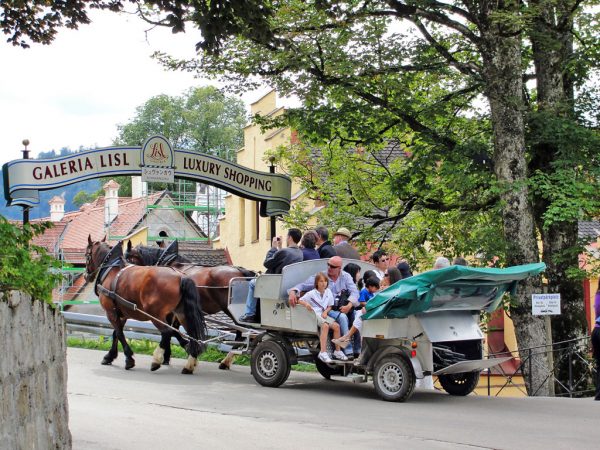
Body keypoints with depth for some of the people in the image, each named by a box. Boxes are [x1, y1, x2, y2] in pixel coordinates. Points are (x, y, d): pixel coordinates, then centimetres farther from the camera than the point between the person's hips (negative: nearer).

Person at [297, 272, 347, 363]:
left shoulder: (328, 292, 12)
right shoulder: (311, 293, 0)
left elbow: (330, 306, 18)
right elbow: (299, 301, 1)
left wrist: (325, 312, -3)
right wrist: (306, 304, -20)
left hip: (323, 314, 5)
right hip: (313, 314, -5)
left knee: (336, 326, -17)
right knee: (325, 325, -32)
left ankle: (337, 351, -5)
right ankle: (323, 352, -38)